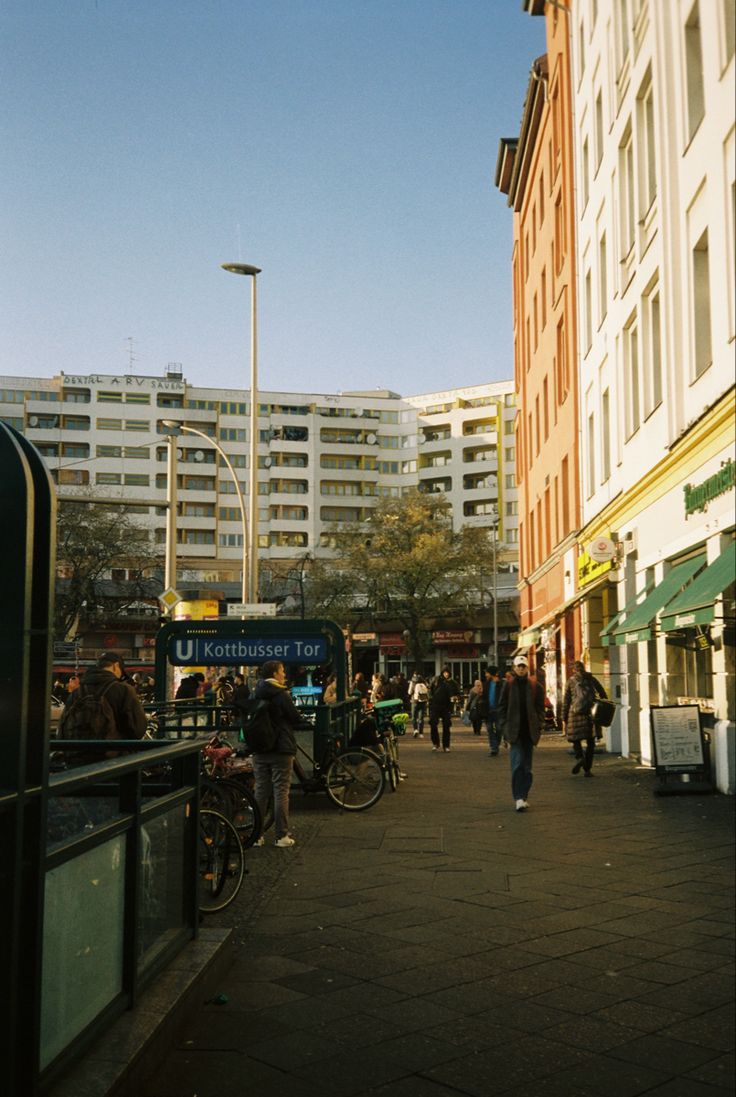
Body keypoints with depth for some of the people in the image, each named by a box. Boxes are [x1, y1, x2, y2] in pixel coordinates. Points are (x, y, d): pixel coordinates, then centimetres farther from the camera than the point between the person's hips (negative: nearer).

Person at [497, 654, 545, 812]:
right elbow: (502, 708, 4)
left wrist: (538, 728, -1)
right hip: (514, 731, -2)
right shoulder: (508, 685, 2)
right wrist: (504, 728, -3)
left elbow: (540, 708, 8)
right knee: (517, 763, -13)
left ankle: (523, 796, 19)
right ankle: (519, 798, -12)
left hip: (529, 731, 2)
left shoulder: (535, 687, 5)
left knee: (527, 767, 8)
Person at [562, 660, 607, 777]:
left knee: (575, 738, 12)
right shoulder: (592, 680, 8)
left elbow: (566, 701, 2)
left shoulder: (571, 682, 3)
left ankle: (579, 757, -17)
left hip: (575, 714, -1)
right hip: (591, 714, 1)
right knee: (590, 742, 8)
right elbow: (603, 695, 6)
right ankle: (587, 769, 5)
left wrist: (564, 718, 6)